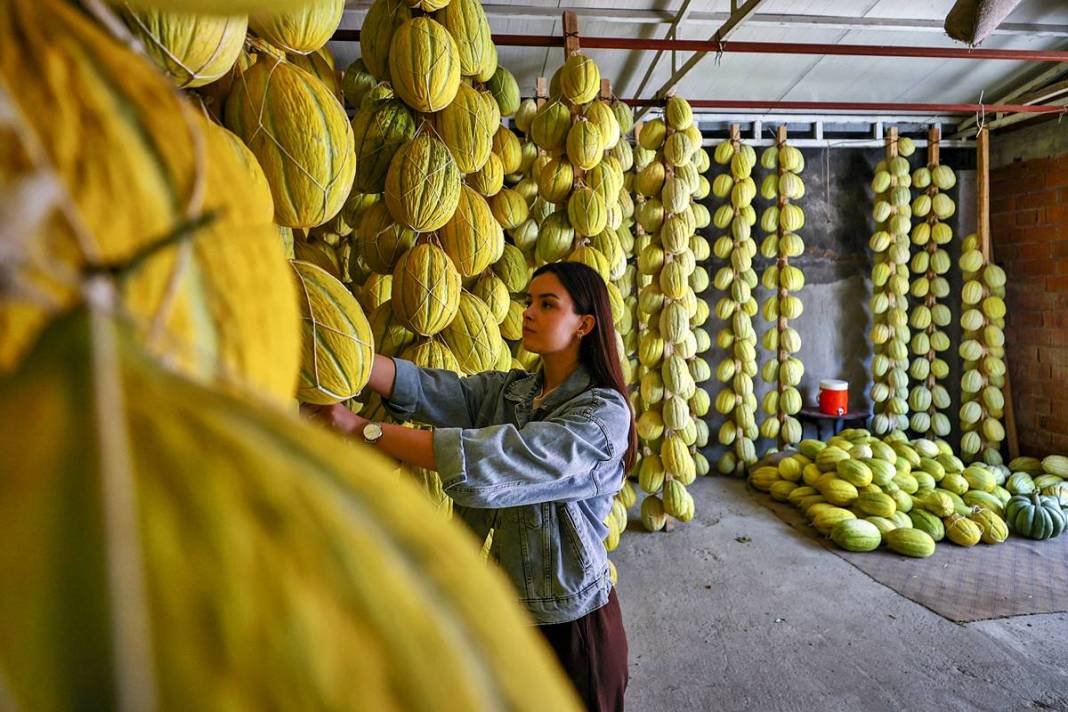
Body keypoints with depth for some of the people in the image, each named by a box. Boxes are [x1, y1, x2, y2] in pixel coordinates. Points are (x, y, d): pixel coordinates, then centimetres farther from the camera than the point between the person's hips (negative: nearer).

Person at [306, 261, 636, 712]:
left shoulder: (604, 414, -21)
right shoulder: (507, 391, -1)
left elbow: (492, 460, -34)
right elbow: (426, 389, -18)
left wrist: (362, 429, -33)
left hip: (570, 623, -5)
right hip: (499, 605, 5)